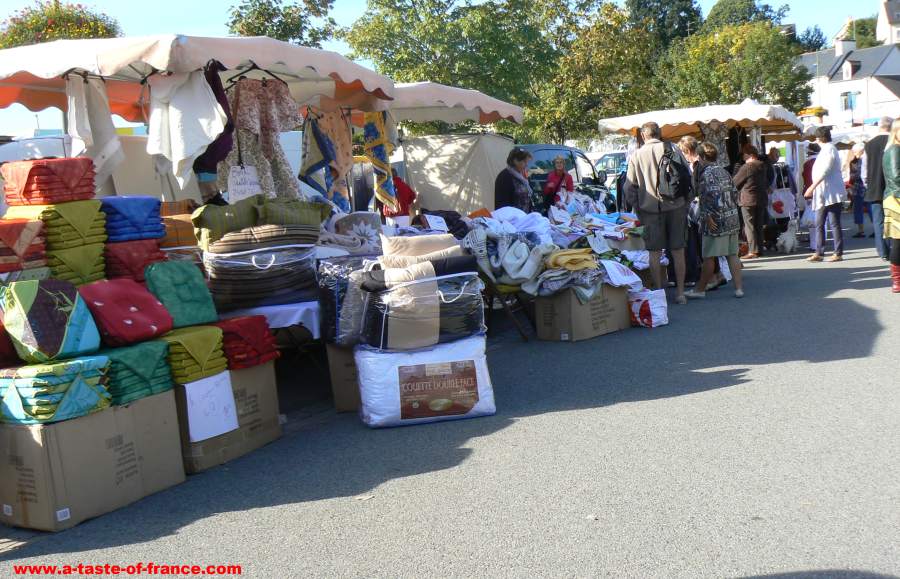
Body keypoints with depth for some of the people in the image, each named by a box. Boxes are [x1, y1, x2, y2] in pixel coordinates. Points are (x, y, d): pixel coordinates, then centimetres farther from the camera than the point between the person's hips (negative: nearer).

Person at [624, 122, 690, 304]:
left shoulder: (636, 156, -1)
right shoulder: (673, 150, 0)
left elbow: (629, 188, 1)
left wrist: (638, 208, 10)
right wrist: (685, 202, 12)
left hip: (650, 209, -1)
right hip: (676, 207, 1)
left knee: (655, 253, 6)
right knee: (678, 251, 8)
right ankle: (680, 292, 12)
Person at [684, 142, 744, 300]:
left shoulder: (707, 173, -11)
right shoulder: (724, 171, 14)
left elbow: (712, 196, -22)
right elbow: (735, 193, 15)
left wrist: (709, 217, -20)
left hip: (716, 221, -8)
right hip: (733, 218, 8)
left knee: (709, 257, 1)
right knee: (733, 254, 10)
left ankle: (700, 289, 11)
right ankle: (739, 288, 8)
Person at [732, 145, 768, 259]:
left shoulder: (746, 167, -12)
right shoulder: (762, 166, 9)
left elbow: (735, 182, -2)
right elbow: (766, 183, 20)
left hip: (748, 200, -7)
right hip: (761, 199, 7)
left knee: (749, 226, -4)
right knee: (759, 226, 12)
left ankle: (753, 251, -8)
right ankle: (759, 249, 15)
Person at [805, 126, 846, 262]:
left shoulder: (829, 149, -12)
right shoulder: (825, 149, 18)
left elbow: (824, 171, -22)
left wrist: (812, 187, -23)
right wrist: (813, 188, 21)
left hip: (831, 194, -10)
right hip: (823, 194, 10)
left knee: (835, 224, -6)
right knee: (819, 224, 9)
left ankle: (838, 253, -3)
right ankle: (819, 252, 12)